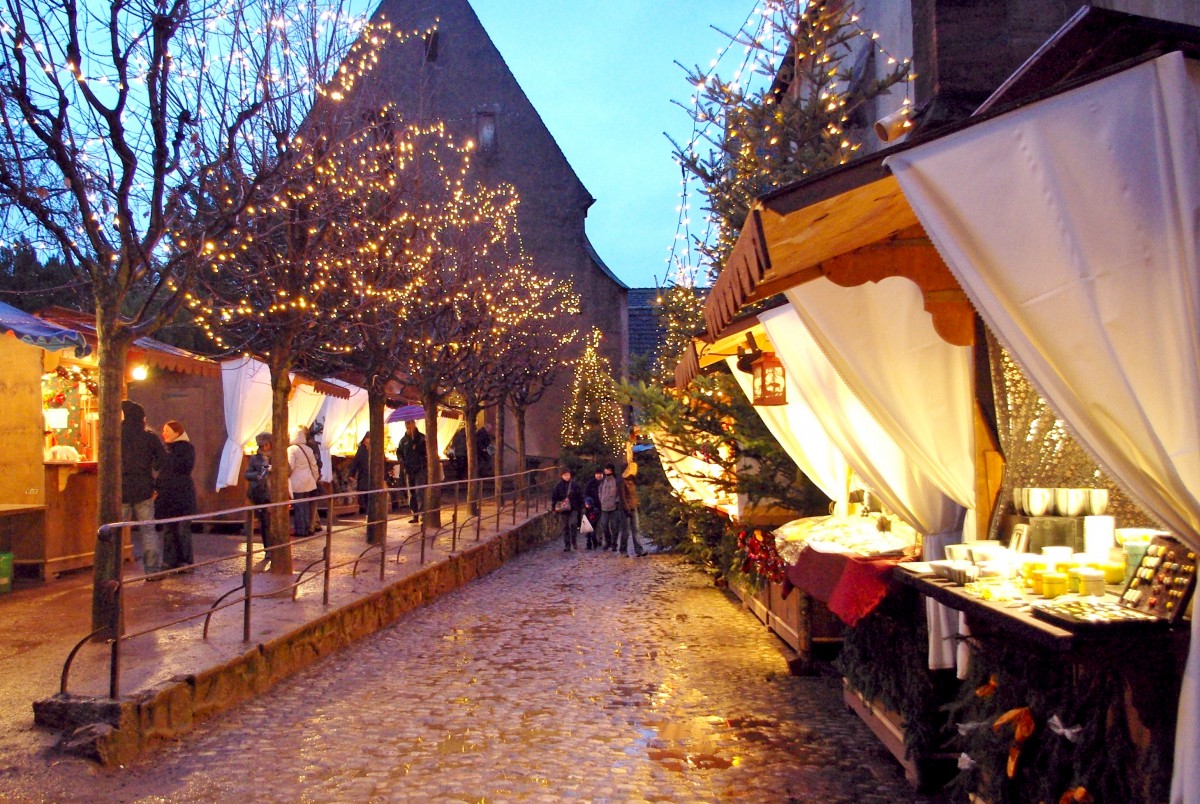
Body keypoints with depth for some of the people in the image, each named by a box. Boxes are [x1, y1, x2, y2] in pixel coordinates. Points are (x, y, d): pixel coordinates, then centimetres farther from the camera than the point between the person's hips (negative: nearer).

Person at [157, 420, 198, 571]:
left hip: (182, 494, -7)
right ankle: (169, 561, 12)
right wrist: (157, 488, 7)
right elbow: (161, 471, 19)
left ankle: (185, 562, 3)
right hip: (166, 495, 7)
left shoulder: (186, 447, -4)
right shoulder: (166, 449, 16)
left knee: (182, 529, -3)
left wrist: (170, 457, -13)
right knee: (168, 530, 7)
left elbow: (186, 467, -17)